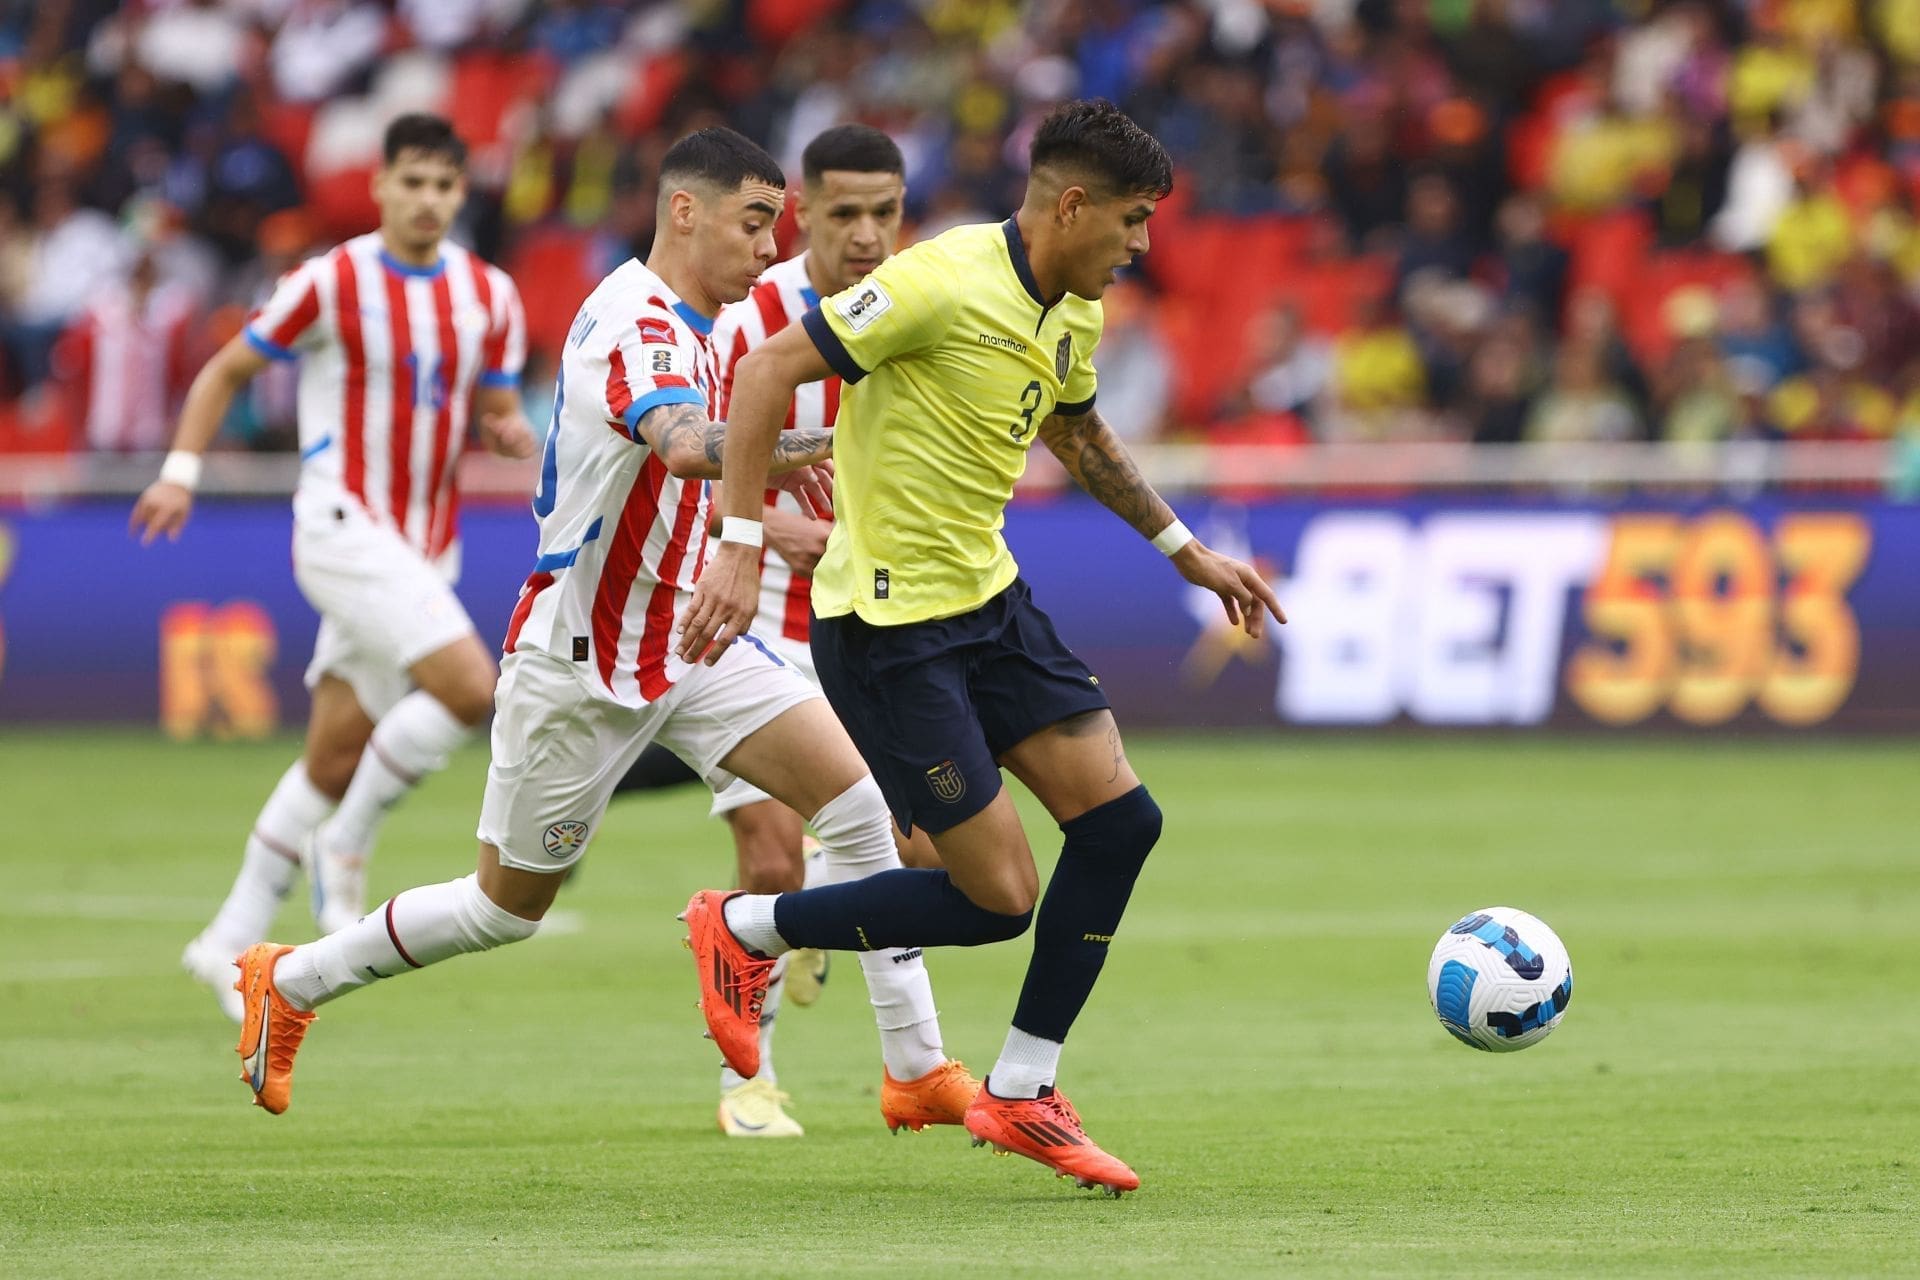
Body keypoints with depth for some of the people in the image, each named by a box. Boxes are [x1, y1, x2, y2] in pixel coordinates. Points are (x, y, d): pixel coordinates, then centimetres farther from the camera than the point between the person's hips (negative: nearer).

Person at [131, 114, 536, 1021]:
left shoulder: (489, 297, 7)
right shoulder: (331, 285, -7)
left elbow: (499, 415, 12)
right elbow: (226, 371, 3)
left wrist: (508, 434, -11)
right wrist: (181, 471, -5)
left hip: (424, 549, 6)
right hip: (345, 527, -6)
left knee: (337, 756, 7)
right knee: (468, 684, -24)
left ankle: (233, 942, 18)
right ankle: (345, 843, -5)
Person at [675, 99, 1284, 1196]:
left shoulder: (1074, 315, 7)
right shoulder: (945, 280, -21)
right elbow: (769, 372, -23)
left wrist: (1186, 551, 31)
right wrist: (742, 550, -27)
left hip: (987, 596, 9)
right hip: (890, 625, -9)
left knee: (1120, 818, 1)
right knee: (999, 897, -8)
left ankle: (1021, 1095, 14)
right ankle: (745, 932, 13)